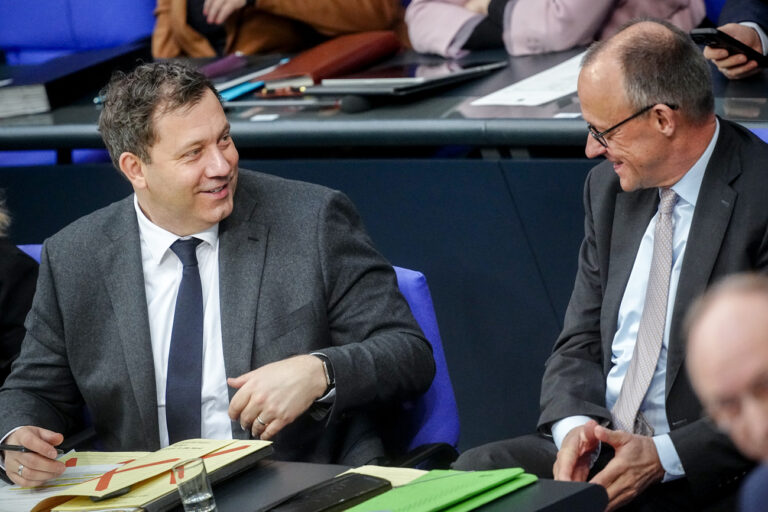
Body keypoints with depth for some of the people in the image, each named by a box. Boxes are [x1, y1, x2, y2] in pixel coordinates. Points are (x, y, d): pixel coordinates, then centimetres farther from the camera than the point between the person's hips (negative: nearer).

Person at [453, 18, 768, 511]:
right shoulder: (609, 186, 11)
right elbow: (580, 342, 13)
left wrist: (665, 457, -20)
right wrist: (574, 425, -8)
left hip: (702, 471, -6)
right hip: (602, 444, 7)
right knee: (473, 470, -18)